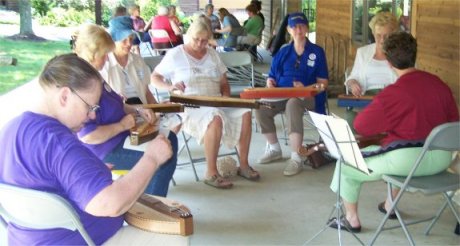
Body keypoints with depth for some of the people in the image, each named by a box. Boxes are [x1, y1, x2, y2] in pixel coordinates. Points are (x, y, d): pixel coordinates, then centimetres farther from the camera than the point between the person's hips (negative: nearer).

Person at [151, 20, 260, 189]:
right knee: (215, 118, -38)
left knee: (245, 112, -21)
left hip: (216, 103, 6)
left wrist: (226, 97, -1)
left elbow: (224, 83, 20)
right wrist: (169, 87, -15)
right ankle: (211, 173, -29)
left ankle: (243, 165, -12)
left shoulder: (212, 54, 17)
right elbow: (154, 77, 5)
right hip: (190, 106, -5)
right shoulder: (175, 54, 4)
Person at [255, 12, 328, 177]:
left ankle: (296, 158, -36)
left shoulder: (317, 52, 6)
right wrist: (270, 83, -6)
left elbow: (323, 83, 1)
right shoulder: (283, 52, 17)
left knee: (293, 104, -40)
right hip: (281, 94, 4)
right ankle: (274, 149, -2)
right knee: (261, 106, -27)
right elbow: (272, 77, 19)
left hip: (307, 96, -4)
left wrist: (305, 88, -17)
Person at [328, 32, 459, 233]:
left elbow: (360, 126, -12)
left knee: (346, 165, 13)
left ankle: (352, 219, 21)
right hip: (442, 159, 7)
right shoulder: (440, 84, 1)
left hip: (408, 160, -7)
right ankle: (390, 204, 44)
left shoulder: (392, 93, -18)